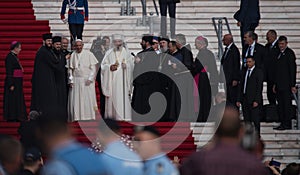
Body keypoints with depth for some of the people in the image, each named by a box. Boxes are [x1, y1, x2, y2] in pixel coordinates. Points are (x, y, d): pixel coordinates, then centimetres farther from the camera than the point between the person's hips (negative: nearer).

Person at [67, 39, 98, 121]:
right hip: (76, 80, 2)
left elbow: (93, 67, -1)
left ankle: (88, 117, 1)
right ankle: (76, 117, 2)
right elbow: (70, 69, 9)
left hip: (87, 81, -2)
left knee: (88, 99, -3)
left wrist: (90, 79, -9)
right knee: (76, 100, -2)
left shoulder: (88, 54, -1)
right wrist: (71, 80, 0)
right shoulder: (72, 55, 7)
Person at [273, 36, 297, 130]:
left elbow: (292, 69, -12)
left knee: (287, 104, -6)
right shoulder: (280, 54, 17)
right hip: (279, 85, 9)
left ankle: (287, 124, -4)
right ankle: (282, 123, 13)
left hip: (286, 85, -9)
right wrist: (275, 84, 17)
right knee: (280, 104, 9)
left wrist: (292, 85, -16)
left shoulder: (289, 53, -8)